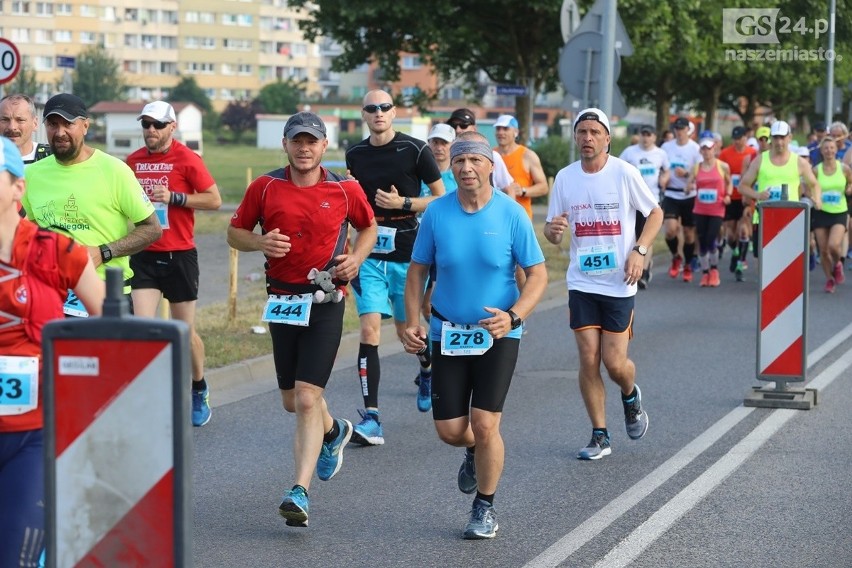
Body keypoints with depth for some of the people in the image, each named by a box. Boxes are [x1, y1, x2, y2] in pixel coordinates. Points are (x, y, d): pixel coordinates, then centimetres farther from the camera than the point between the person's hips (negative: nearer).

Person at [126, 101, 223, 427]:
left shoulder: (186, 159, -6)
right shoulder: (133, 161, 8)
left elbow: (214, 200, -8)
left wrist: (174, 197, -18)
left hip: (179, 255, -3)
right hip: (144, 256, 3)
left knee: (185, 332, 7)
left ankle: (199, 390, 32)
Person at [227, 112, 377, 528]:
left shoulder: (345, 190, 1)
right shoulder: (265, 187, 2)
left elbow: (369, 227, 18)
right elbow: (235, 232, 10)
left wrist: (357, 257, -1)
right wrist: (260, 243, -11)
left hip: (325, 302, -3)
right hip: (282, 300, 3)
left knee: (307, 398, -14)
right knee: (291, 400, 13)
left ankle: (300, 491, -17)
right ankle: (333, 431, 46)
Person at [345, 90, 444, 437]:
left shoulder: (415, 150, -5)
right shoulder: (355, 155, 7)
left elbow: (441, 197, -1)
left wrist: (402, 203, -14)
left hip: (406, 254, -2)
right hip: (369, 254, 2)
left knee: (406, 330, 11)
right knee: (369, 331, -10)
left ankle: (428, 368, 48)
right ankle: (371, 420, -13)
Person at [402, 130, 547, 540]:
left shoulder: (511, 214, -10)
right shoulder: (436, 213, -4)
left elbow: (538, 274, -6)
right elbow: (417, 271, 5)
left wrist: (513, 316, -22)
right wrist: (413, 322, -7)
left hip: (497, 335, -2)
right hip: (447, 333, 2)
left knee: (484, 425, -10)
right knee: (449, 430, 2)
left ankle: (485, 508, 12)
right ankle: (475, 452, 41)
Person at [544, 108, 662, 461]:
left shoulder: (624, 173, -6)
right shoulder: (565, 178, 3)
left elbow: (655, 212, 4)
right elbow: (553, 234, 8)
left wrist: (640, 250, -10)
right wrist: (553, 229, -17)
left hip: (619, 283, -2)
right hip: (581, 283, 2)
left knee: (614, 362, -5)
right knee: (588, 359, -2)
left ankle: (631, 398, 31)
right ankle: (600, 437, 10)